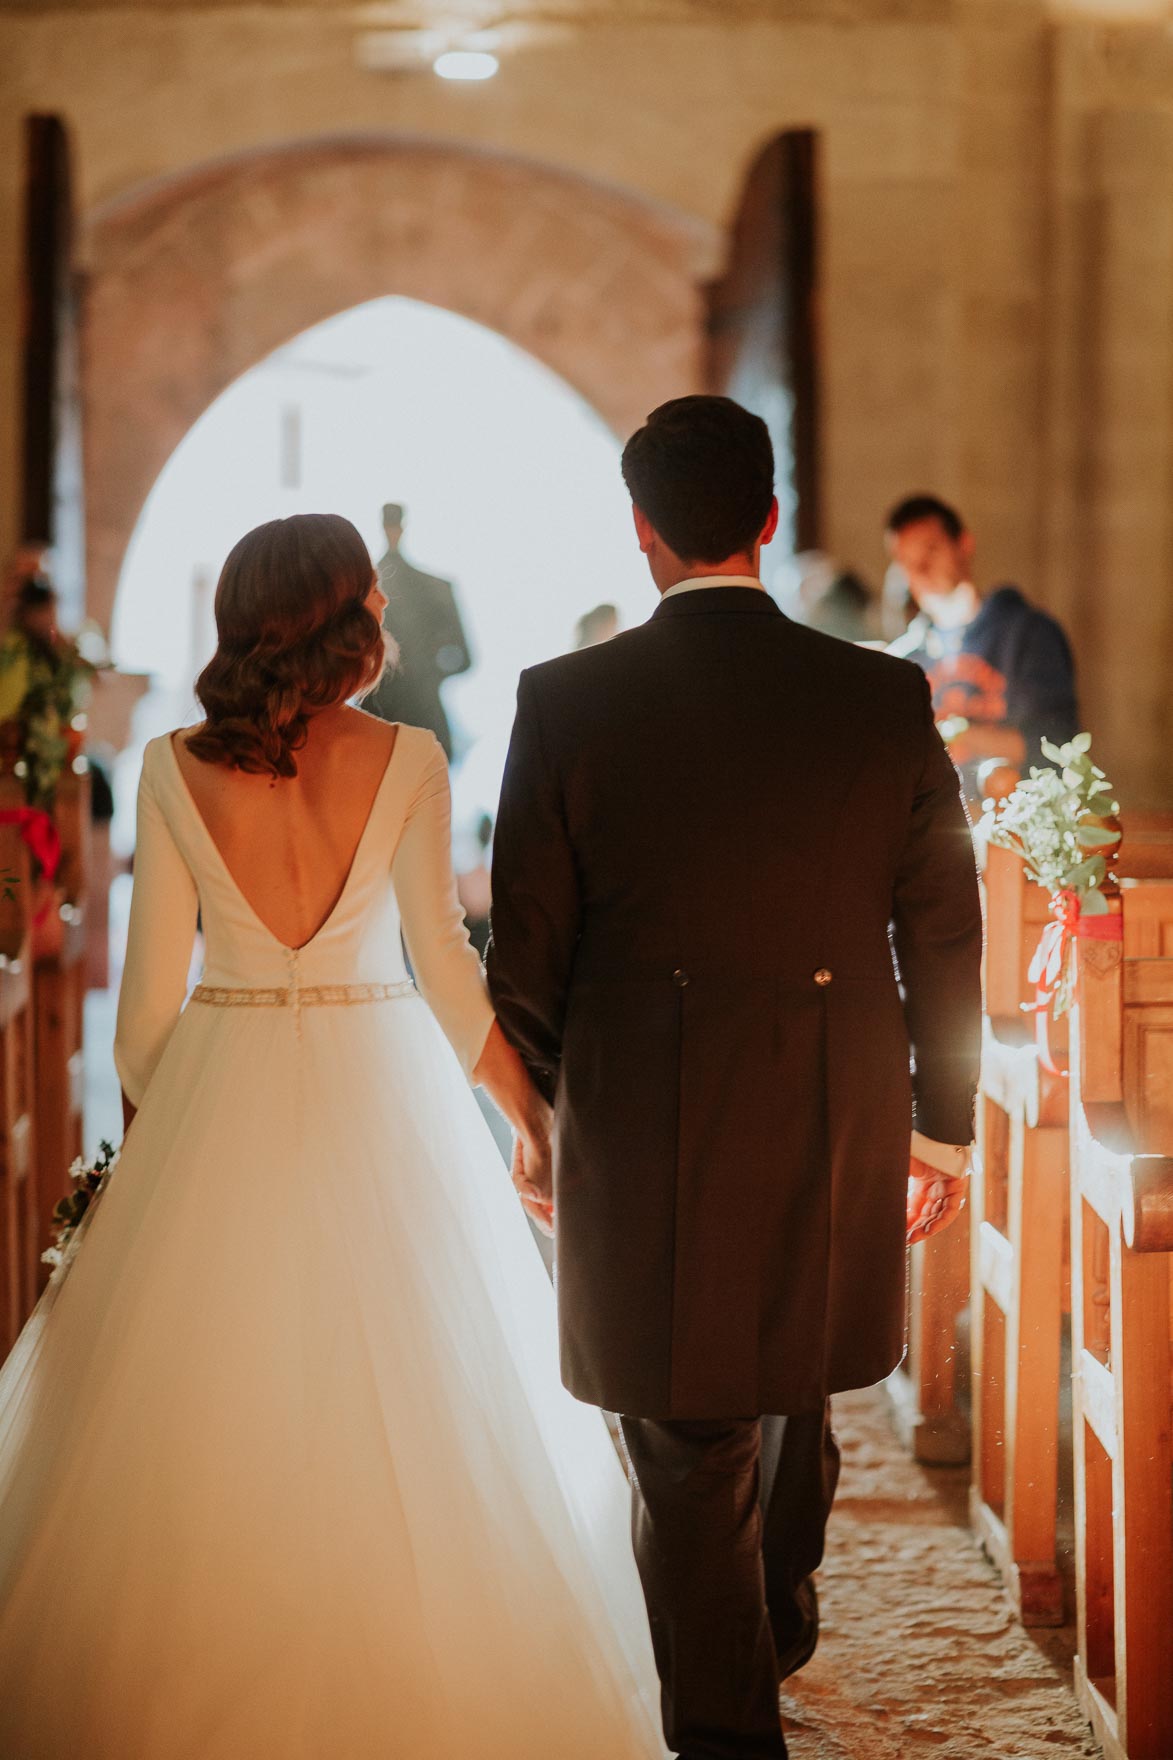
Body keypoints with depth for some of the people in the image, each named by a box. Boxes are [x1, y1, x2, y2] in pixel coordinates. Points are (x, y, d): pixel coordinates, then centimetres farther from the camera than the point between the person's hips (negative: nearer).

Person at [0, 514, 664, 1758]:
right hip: (381, 1094, -1)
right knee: (401, 1409, 8)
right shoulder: (405, 759, -7)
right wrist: (529, 1107, 7)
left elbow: (152, 980, 0)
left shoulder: (175, 768, -2)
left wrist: (146, 1124, 14)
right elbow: (444, 961, -6)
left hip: (220, 1095, 1)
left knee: (207, 1415, 9)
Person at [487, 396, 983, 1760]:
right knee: (795, 1387, 27)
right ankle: (778, 1627, 51)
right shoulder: (884, 699, -6)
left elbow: (525, 954, -5)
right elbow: (944, 938, 0)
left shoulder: (565, 703, -11)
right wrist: (943, 1122, 12)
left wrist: (538, 1120, 10)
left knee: (689, 1447, 8)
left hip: (643, 1139, -3)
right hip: (837, 1134, 4)